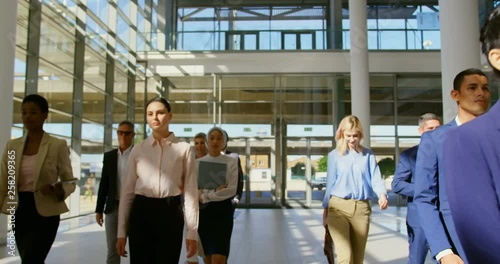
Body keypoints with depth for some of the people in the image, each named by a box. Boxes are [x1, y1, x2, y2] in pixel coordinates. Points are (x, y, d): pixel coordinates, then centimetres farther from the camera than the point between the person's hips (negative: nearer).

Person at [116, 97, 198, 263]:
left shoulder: (184, 149, 0)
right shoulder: (138, 150, 7)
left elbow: (190, 191, -1)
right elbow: (127, 191, 7)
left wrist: (192, 232, -4)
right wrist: (122, 232, 5)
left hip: (170, 213, -1)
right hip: (142, 212, 2)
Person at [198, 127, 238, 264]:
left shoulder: (231, 162, 0)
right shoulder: (198, 163, 5)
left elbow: (232, 190, -10)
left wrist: (205, 195, -13)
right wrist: (216, 191, -15)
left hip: (223, 210, -2)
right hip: (203, 210, 3)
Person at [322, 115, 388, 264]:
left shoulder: (368, 155, 8)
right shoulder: (334, 155, 5)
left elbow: (376, 178, 0)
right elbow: (330, 183, 7)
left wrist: (382, 194, -20)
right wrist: (325, 209, 7)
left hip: (362, 208, 2)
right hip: (339, 207, -2)